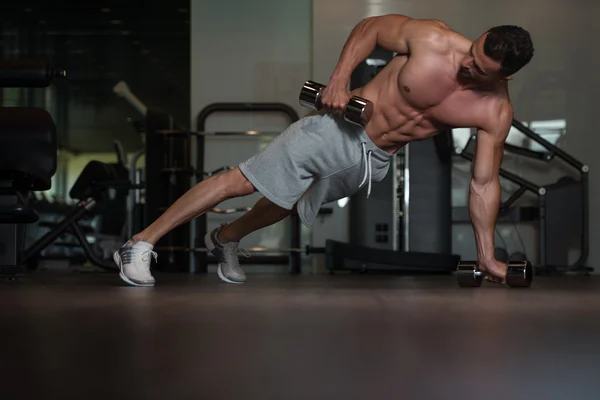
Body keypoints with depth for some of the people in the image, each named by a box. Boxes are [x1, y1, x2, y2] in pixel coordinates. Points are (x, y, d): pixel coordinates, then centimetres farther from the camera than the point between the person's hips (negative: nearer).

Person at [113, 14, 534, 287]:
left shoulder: (496, 112, -15)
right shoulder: (431, 38, -22)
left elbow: (485, 182, -6)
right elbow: (370, 28, -5)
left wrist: (487, 255, -6)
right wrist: (340, 78, -17)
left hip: (375, 162, 3)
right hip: (341, 127, -3)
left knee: (290, 204, 20)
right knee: (243, 181, -6)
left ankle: (226, 238, 48)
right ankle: (142, 243, 1)